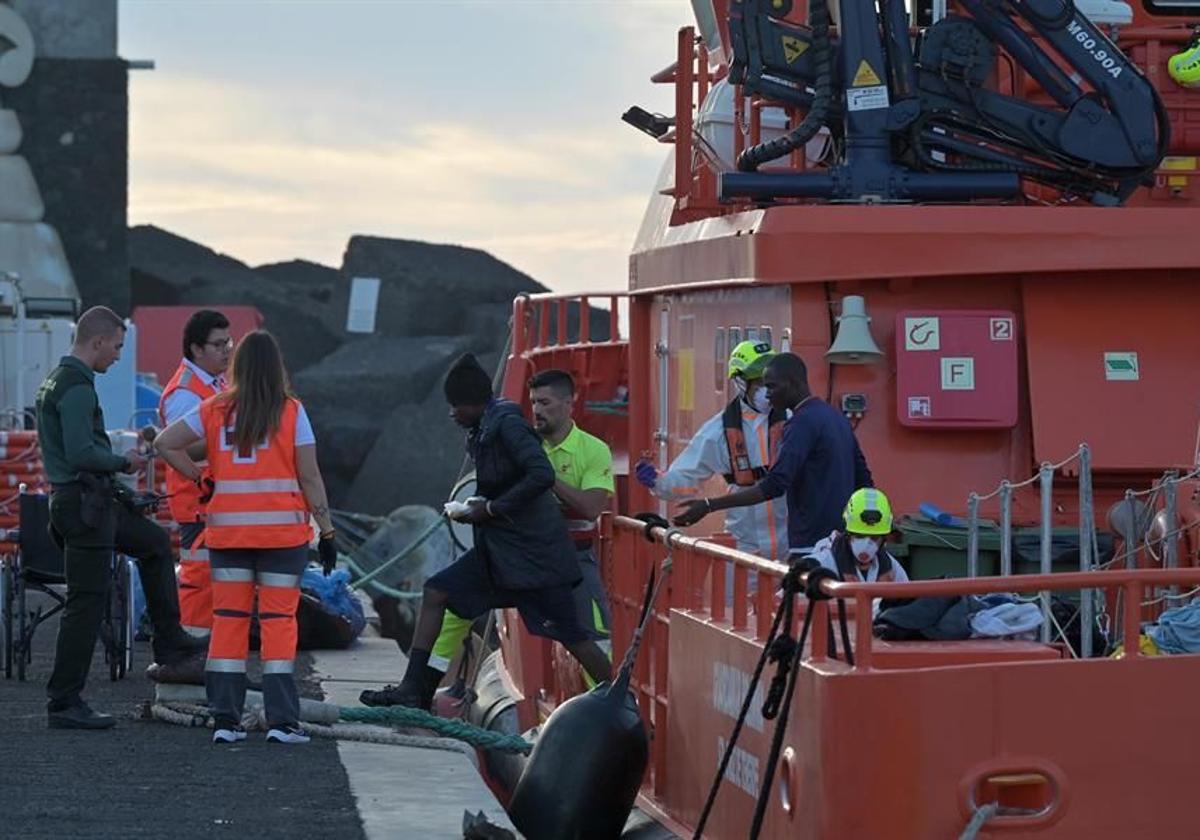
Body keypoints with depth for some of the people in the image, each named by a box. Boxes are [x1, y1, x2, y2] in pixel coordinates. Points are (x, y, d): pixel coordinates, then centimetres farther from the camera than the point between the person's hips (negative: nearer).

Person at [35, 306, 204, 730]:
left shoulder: (55, 381, 15)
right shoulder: (77, 388, -18)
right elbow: (81, 454, -26)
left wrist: (113, 484, 17)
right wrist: (124, 463, -9)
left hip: (93, 502, 11)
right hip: (84, 504, -11)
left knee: (154, 542, 26)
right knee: (87, 602, -7)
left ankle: (169, 643, 31)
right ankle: (64, 704, -3)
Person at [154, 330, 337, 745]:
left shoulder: (215, 410, 4)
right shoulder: (291, 411, -3)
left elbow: (165, 443, 1)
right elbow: (310, 478, -4)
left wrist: (200, 477, 7)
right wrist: (326, 530, 2)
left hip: (227, 530, 2)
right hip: (283, 531, -2)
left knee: (228, 619, 6)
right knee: (279, 620, 0)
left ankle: (225, 719, 6)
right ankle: (281, 721, -2)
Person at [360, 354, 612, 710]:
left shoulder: (508, 425, -16)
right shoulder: (482, 430, 12)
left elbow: (542, 475, -27)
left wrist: (491, 509, -19)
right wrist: (479, 506, 7)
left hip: (534, 551, -10)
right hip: (499, 547, 10)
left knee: (571, 635, -5)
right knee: (436, 592, 3)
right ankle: (414, 690, 4)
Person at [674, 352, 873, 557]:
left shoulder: (803, 422, -14)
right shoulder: (837, 418, 16)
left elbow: (774, 485, -22)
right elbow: (864, 481, 20)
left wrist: (709, 506, -23)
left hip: (811, 546, -9)